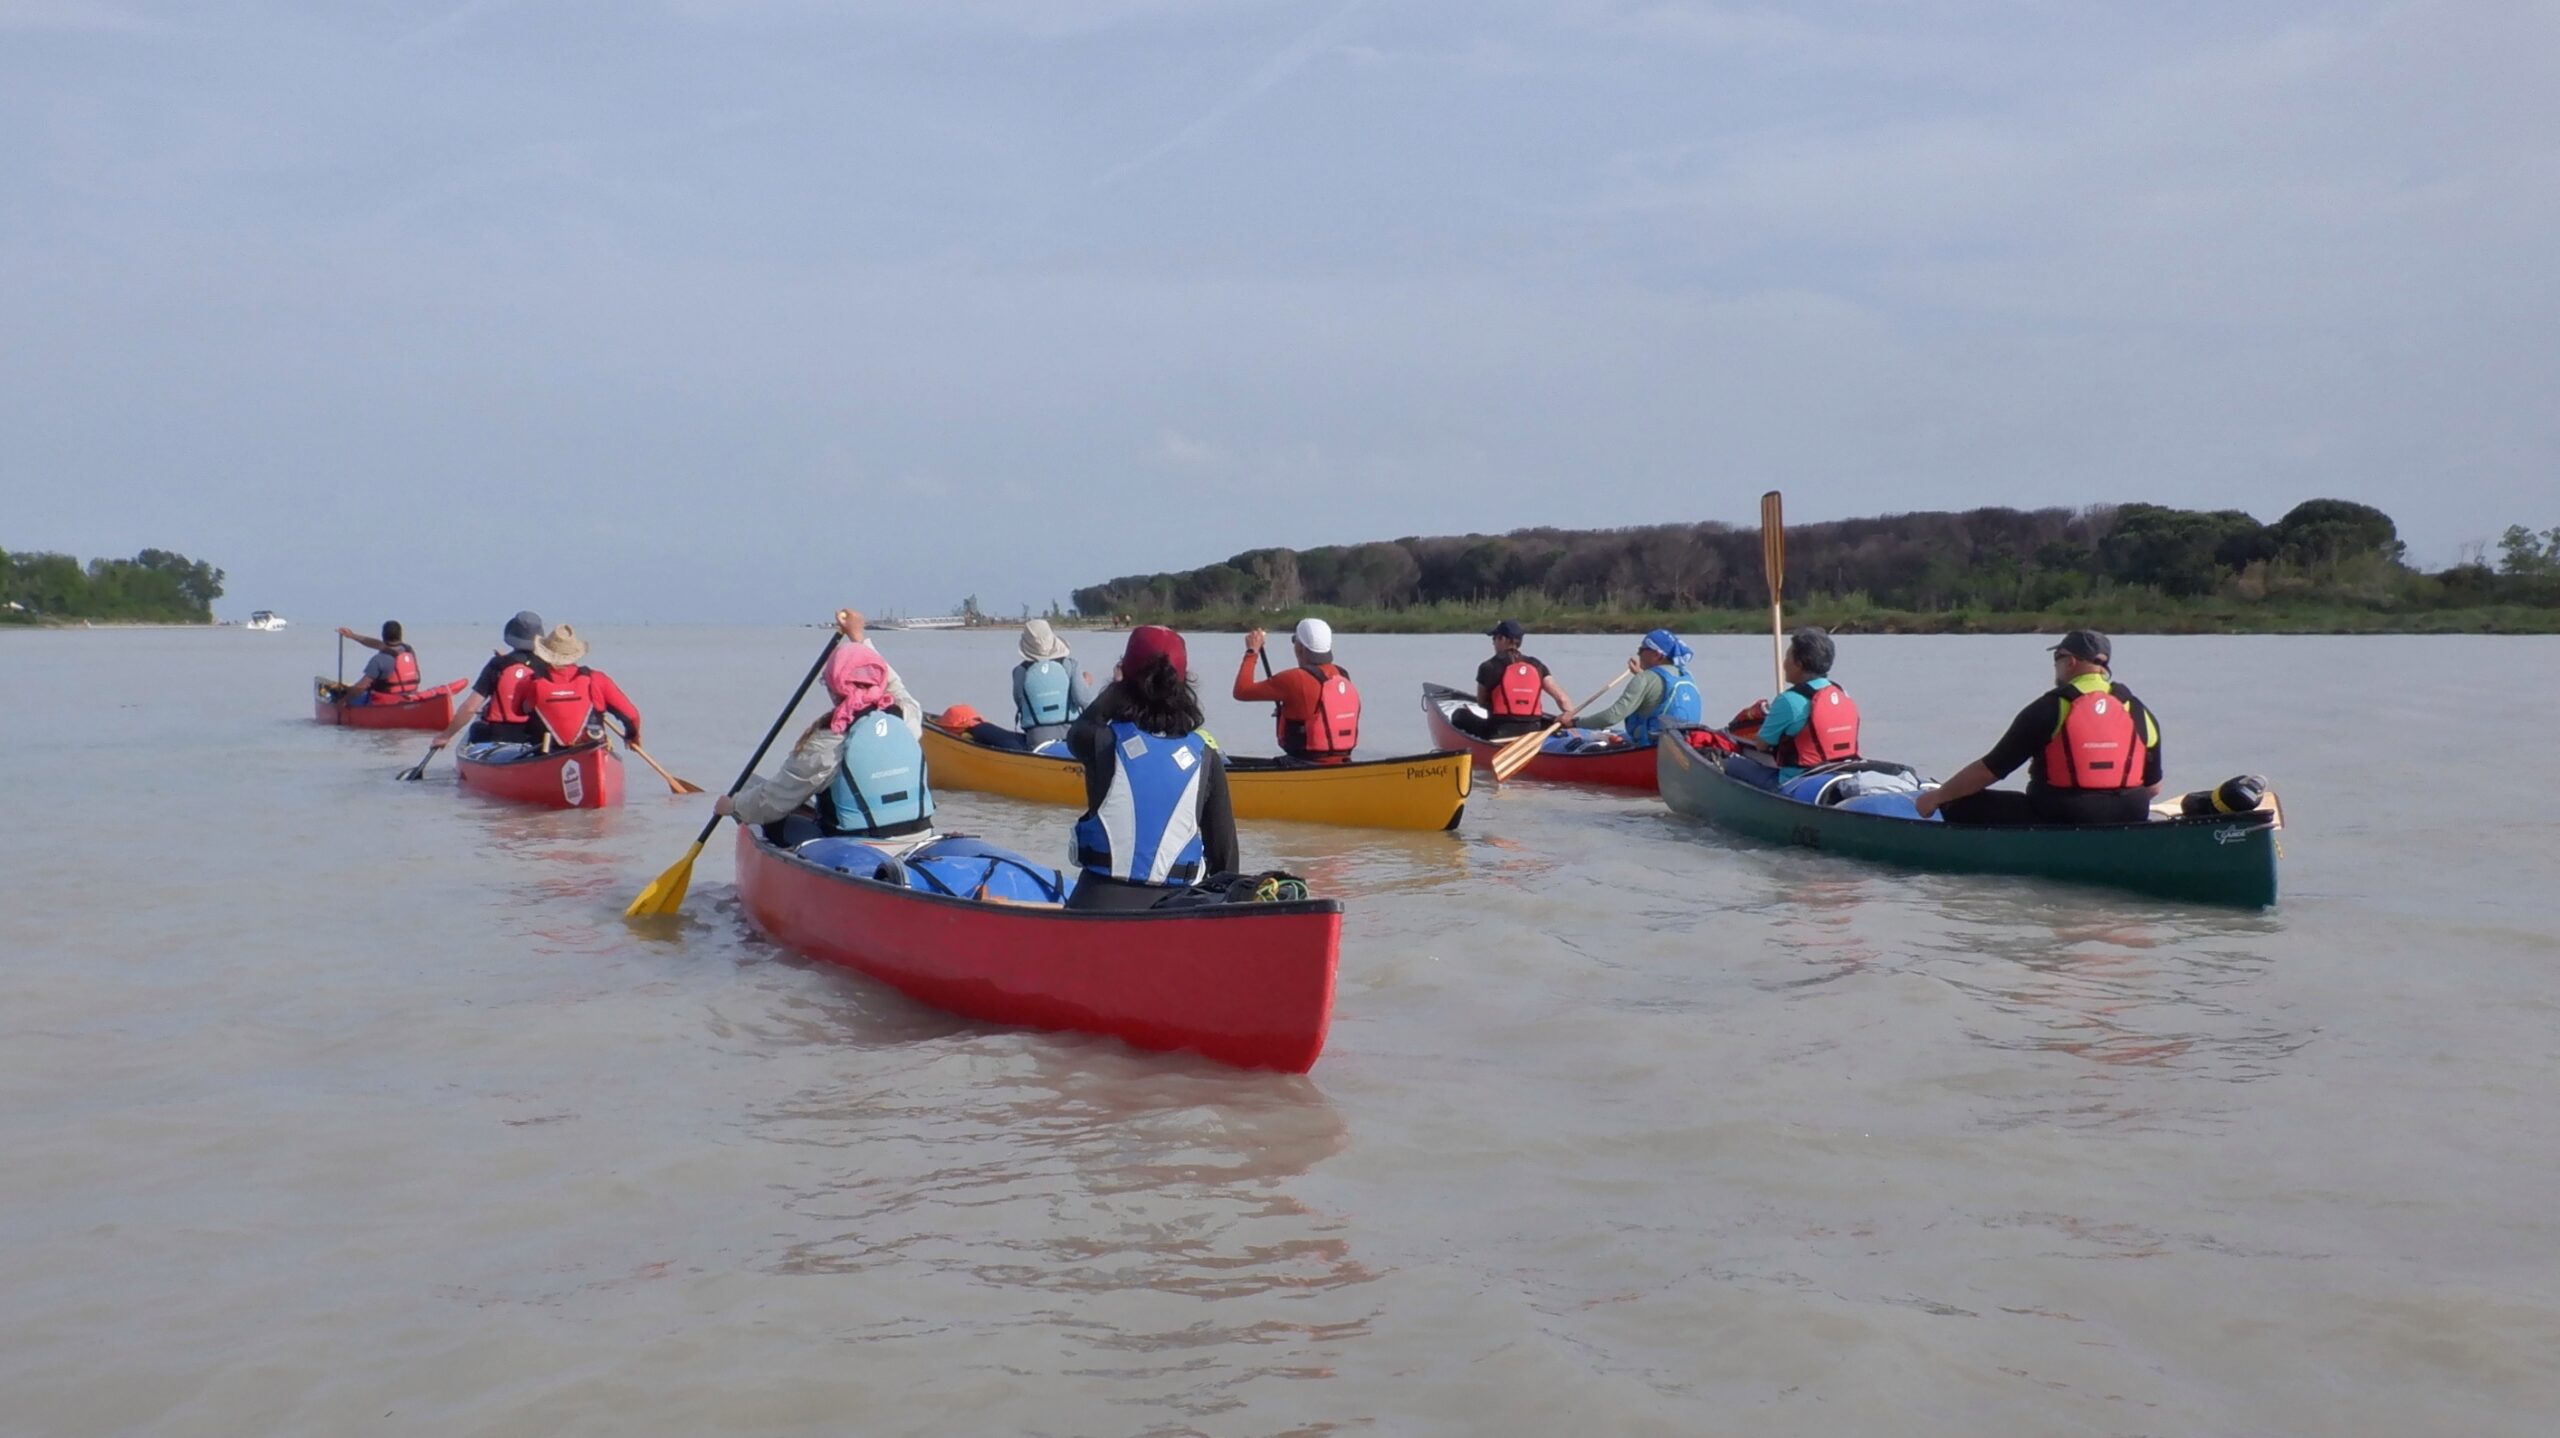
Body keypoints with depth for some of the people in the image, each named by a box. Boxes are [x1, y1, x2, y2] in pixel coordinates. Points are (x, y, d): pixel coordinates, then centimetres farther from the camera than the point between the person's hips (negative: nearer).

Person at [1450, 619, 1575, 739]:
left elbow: (1481, 702, 10)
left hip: (1501, 735, -4)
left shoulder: (1489, 667, -3)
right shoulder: (1536, 666, 7)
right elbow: (1562, 699, 0)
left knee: (1460, 715, 16)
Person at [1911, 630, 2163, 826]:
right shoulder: (2140, 713, 6)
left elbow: (1989, 769, -6)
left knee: (1962, 804, 2)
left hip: (2059, 820, -6)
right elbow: (2153, 787, 12)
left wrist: (1937, 797, 6)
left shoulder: (2048, 709, -8)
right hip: (2126, 826, 6)